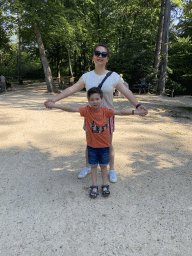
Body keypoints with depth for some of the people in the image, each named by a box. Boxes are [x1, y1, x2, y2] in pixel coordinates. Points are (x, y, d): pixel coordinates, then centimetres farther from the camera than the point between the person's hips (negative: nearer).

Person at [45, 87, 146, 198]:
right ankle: (94, 186, 27)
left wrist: (136, 112, -5)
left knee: (104, 165, 14)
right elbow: (71, 109, -15)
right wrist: (54, 105, -19)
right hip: (92, 145, 0)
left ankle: (105, 186, 30)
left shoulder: (105, 111, -9)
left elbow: (120, 112, -5)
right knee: (93, 166, 13)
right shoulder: (87, 110, -12)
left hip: (104, 145, 1)